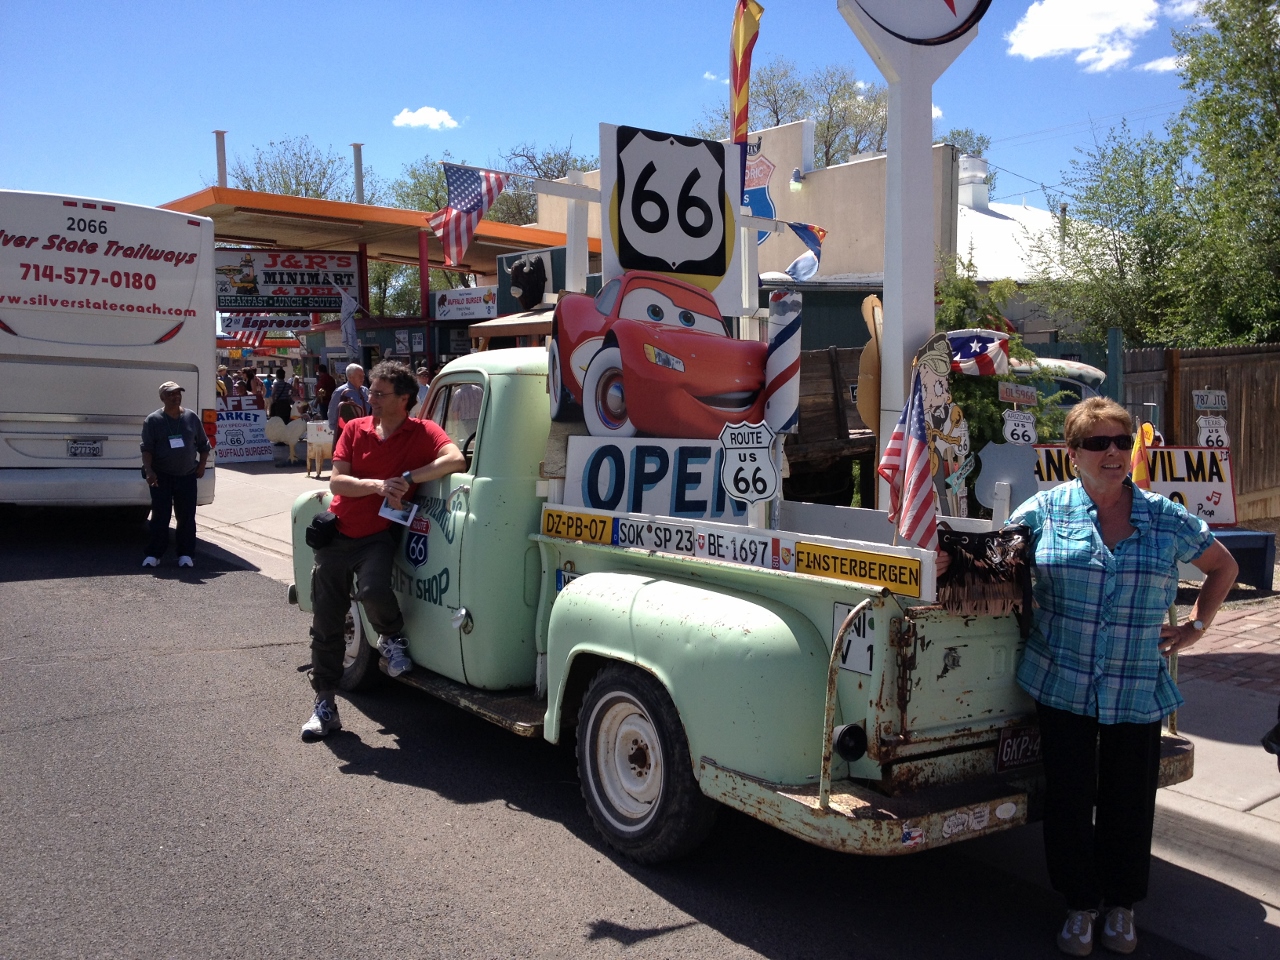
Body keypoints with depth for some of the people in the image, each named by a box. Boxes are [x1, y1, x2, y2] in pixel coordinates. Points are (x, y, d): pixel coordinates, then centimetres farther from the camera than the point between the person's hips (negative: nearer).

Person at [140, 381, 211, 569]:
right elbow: (147, 448, -5)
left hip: (187, 476, 2)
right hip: (161, 476, -2)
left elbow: (203, 444, 15)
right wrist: (149, 470, -16)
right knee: (160, 516, -2)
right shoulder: (153, 420, -1)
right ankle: (154, 554, 7)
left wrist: (202, 465, 6)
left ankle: (185, 554, 11)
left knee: (187, 516, 3)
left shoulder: (191, 417, 7)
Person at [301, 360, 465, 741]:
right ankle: (325, 703, 20)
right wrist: (378, 486, -22)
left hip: (377, 535, -4)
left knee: (374, 589, -34)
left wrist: (408, 478, -25)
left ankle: (392, 637, 1)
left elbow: (456, 459, -25)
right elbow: (336, 481, -5)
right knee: (326, 622, 7)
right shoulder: (355, 429, 3)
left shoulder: (421, 432, -6)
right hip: (337, 534, 4)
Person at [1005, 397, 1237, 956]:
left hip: (1139, 694, 1)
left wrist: (1196, 625, 9)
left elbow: (1223, 566, 18)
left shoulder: (1168, 520, 2)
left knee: (1129, 802, 10)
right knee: (1069, 799, 6)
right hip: (1062, 686, -1)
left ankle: (1121, 905, 32)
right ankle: (1081, 905, 26)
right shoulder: (1045, 510, -1)